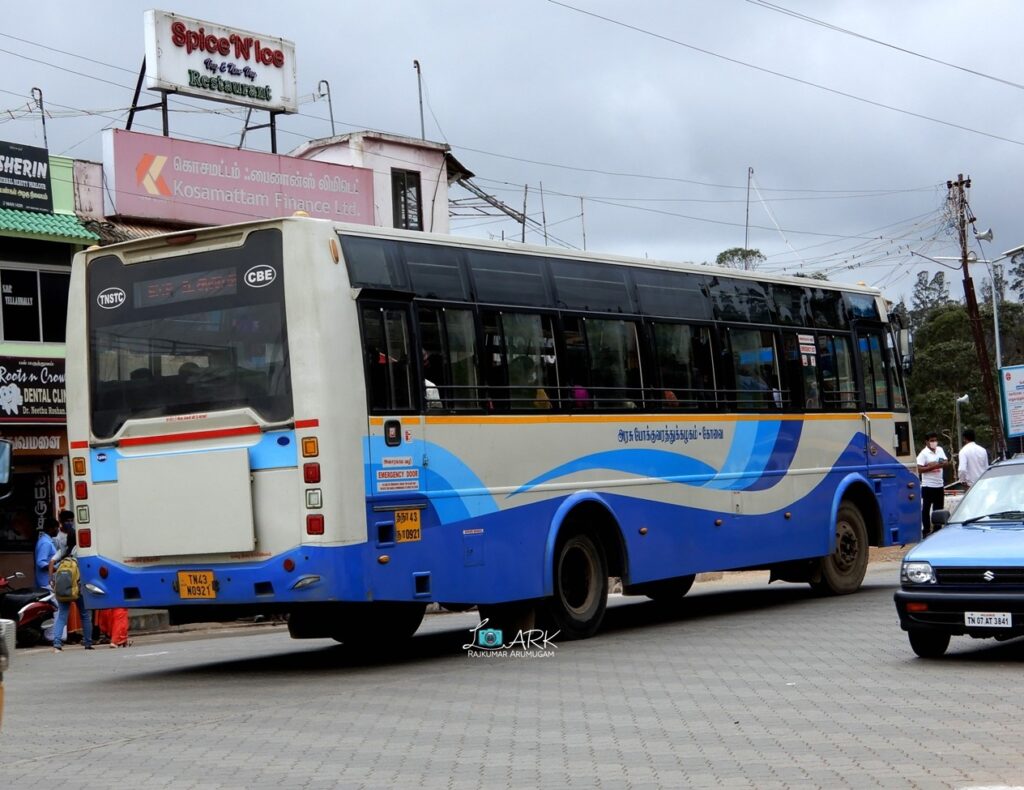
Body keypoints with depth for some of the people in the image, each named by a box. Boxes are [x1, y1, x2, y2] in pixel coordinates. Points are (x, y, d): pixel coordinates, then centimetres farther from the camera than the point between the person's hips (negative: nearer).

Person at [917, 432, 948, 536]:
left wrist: (942, 464, -9)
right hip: (928, 486, -6)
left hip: (939, 485, 6)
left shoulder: (940, 450, 9)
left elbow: (946, 462, 14)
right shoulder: (923, 453, -10)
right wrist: (932, 467, -21)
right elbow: (919, 469, -17)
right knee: (926, 509, -1)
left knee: (938, 509, 12)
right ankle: (926, 531, 3)